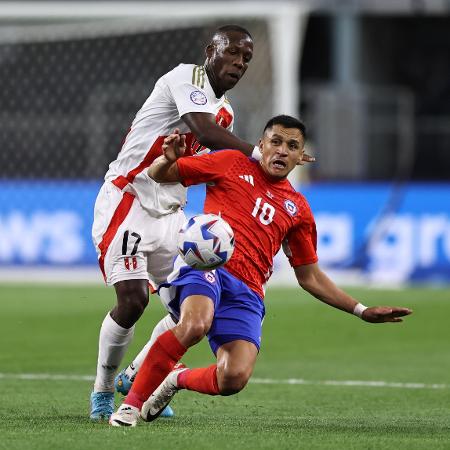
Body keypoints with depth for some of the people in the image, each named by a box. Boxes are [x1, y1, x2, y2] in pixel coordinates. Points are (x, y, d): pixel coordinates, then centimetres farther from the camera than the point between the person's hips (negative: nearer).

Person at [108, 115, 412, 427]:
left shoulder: (297, 209, 22)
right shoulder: (234, 164, 14)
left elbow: (309, 276, 27)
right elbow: (159, 175, 16)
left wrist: (362, 311, 20)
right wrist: (168, 159, -9)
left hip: (246, 293, 3)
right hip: (204, 264, -3)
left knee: (234, 379, -23)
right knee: (194, 326, -38)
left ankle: (178, 378, 12)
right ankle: (133, 401, -21)